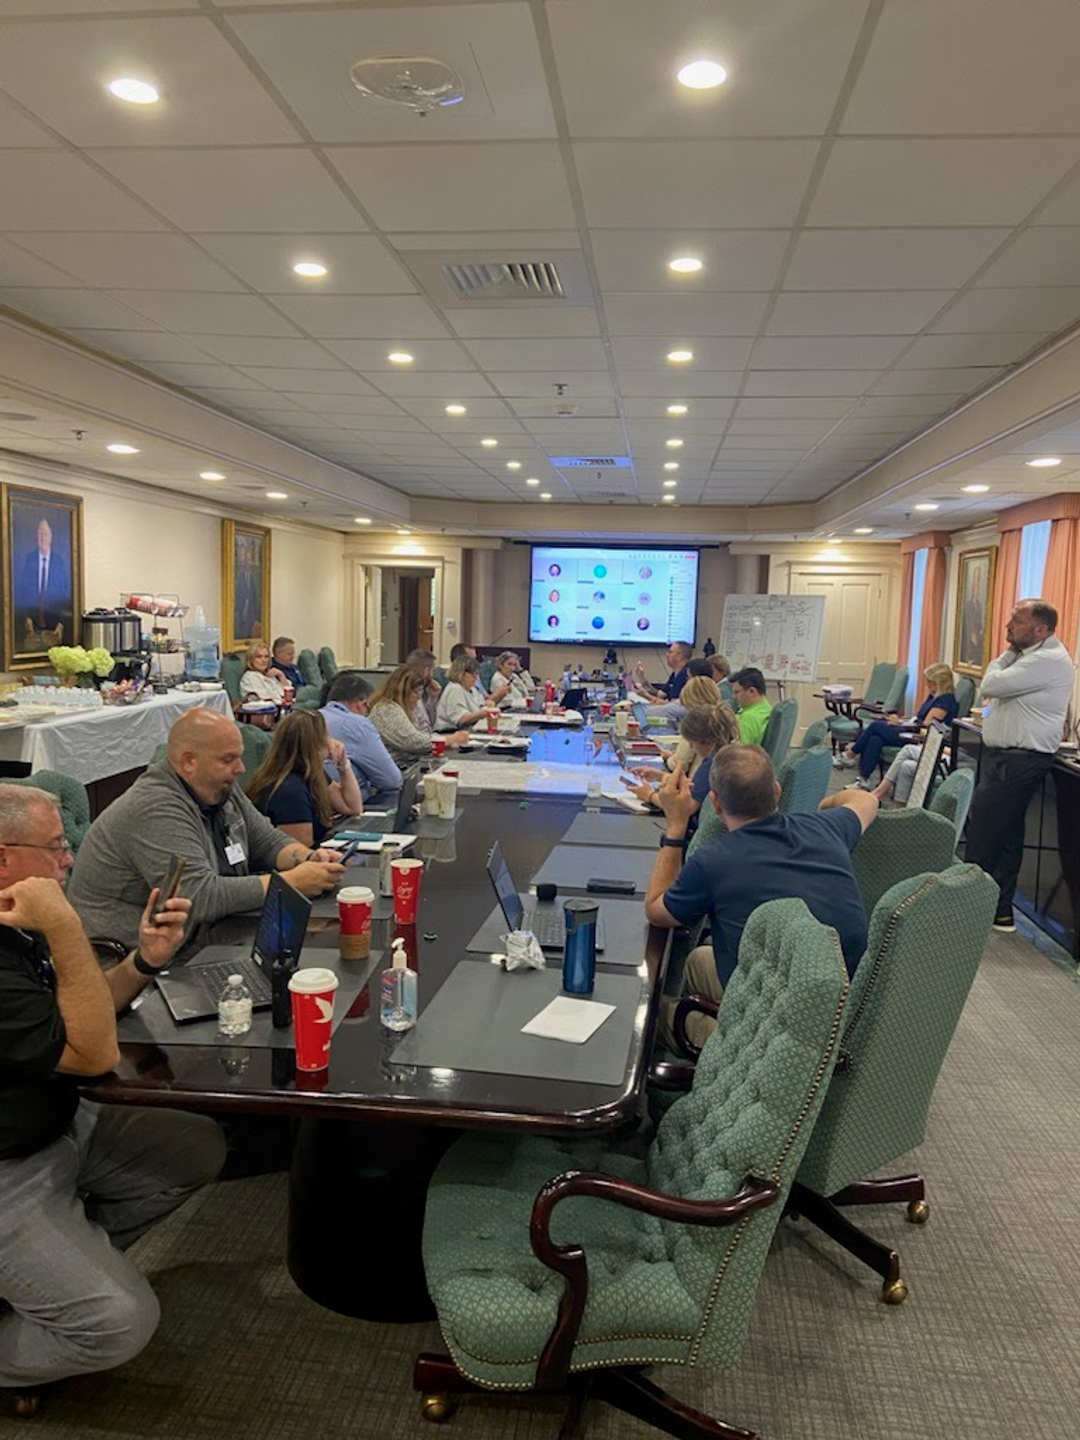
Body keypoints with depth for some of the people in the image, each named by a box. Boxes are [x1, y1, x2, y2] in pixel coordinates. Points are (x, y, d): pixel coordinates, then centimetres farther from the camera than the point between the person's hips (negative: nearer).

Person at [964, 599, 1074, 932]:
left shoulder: (1047, 660, -18)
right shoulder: (1032, 655, 15)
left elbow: (990, 685, -19)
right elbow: (995, 687, 16)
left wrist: (1007, 655, -7)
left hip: (1018, 762, -11)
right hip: (1005, 756, 11)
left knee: (983, 833, -6)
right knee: (1006, 835, 13)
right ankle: (1000, 909, 21)